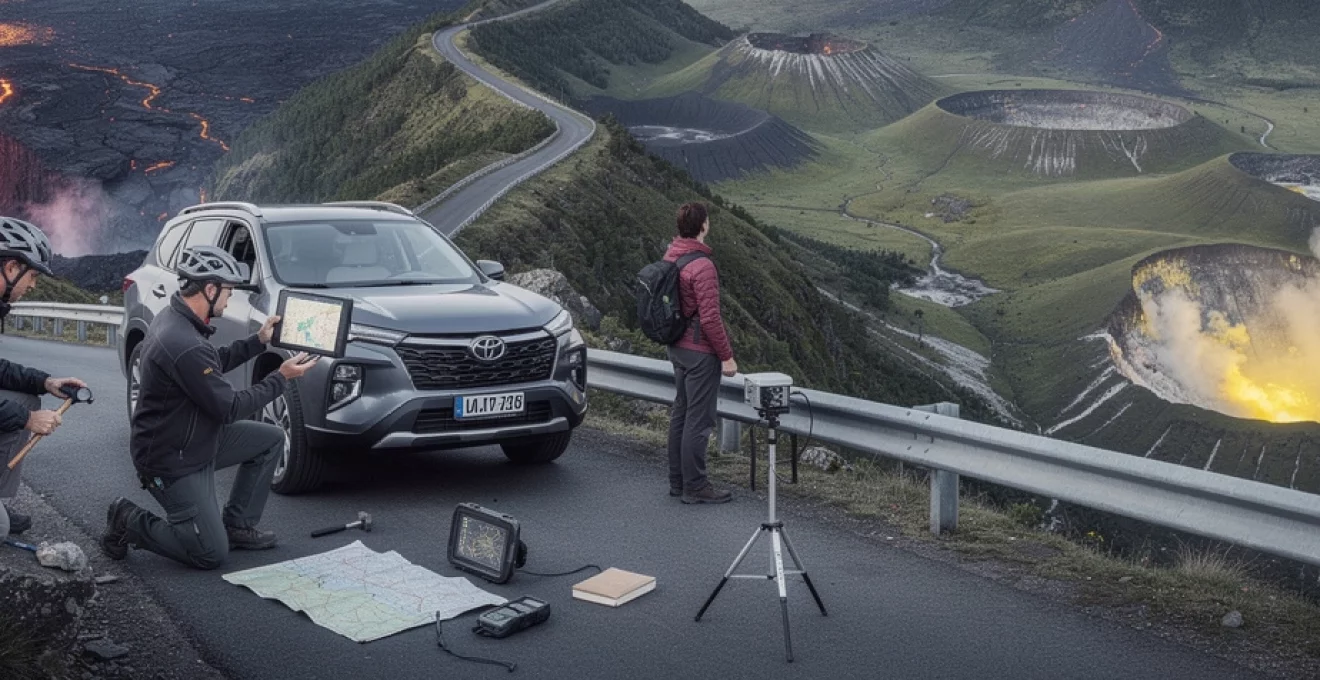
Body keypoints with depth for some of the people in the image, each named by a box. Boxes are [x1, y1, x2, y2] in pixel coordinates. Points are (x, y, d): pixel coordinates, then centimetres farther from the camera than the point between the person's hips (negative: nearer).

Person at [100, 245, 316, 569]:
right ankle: (128, 522, 9)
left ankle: (236, 525, 16)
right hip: (173, 460, -10)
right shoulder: (185, 345, -31)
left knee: (271, 439, 11)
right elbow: (230, 408, -23)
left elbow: (214, 364, 18)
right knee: (212, 554, -5)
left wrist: (259, 341, 12)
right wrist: (281, 378, -14)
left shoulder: (172, 318, 1)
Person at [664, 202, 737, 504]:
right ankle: (695, 487, 6)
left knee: (681, 412, 16)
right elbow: (710, 317, -22)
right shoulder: (702, 266, -22)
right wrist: (727, 356, -15)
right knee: (699, 419, -1)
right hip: (700, 352, -9)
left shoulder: (670, 257, 5)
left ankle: (677, 480, 24)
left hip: (677, 347, 9)